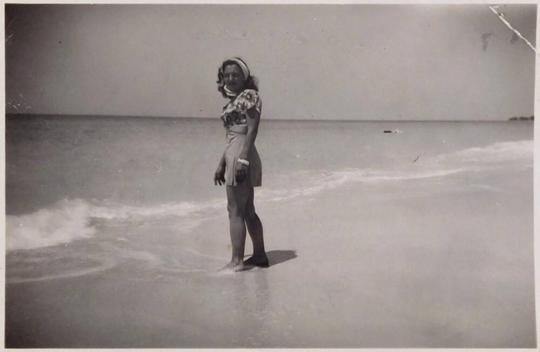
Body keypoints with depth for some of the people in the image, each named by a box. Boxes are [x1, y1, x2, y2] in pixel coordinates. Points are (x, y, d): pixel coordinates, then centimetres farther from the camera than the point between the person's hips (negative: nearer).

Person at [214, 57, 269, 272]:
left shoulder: (249, 95, -7)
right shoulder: (233, 101, 19)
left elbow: (252, 129, -16)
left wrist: (243, 158, -24)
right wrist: (221, 165, 22)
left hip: (242, 157, -10)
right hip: (233, 157, 10)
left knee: (235, 210, -7)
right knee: (247, 210, 14)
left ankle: (237, 261, -2)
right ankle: (260, 255, 23)